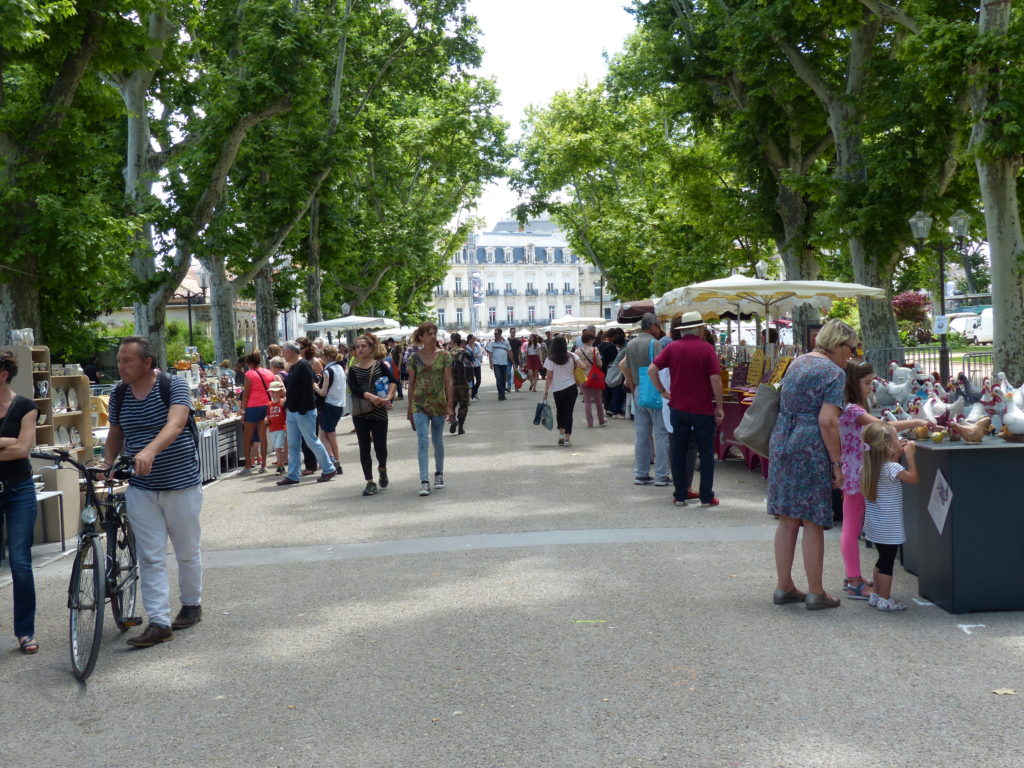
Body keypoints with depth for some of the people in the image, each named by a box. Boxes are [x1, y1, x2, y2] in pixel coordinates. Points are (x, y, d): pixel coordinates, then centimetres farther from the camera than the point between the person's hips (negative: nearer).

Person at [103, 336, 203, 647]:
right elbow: (115, 435, 15)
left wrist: (150, 451, -45)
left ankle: (192, 604, 31)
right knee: (150, 557, 0)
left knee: (187, 552, 11)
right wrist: (106, 466, -4)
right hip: (141, 488, 4)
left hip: (182, 484, -4)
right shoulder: (119, 395, 4)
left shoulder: (174, 386, -12)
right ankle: (159, 622, 2)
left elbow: (175, 424, -28)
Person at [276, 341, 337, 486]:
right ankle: (292, 475, 12)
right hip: (292, 412, 9)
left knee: (312, 441, -2)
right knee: (293, 445, 8)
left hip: (304, 412, -9)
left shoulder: (304, 365, -14)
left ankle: (329, 469, 8)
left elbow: (308, 390, -20)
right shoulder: (292, 367, 15)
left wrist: (303, 410, -22)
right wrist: (287, 406, 14)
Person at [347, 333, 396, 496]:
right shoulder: (353, 370, 7)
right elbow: (353, 388, -8)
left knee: (380, 446, 0)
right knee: (364, 448, 2)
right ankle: (370, 482, 8)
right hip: (360, 413, 2)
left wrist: (388, 397, -22)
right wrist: (370, 396, -23)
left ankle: (382, 468, 32)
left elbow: (394, 381, -6)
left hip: (379, 411, -1)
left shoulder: (380, 365, 4)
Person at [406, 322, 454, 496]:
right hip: (420, 405, -1)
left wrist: (449, 405, -7)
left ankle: (439, 474, 32)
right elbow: (411, 383, 6)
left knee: (438, 441, 13)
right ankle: (424, 481, -12)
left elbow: (448, 382, -1)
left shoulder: (444, 356, 0)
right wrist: (410, 408, 7)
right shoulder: (414, 358, 1)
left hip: (439, 404, 1)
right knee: (423, 442, -9)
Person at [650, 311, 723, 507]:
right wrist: (719, 407, -6)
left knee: (678, 452, 10)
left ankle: (680, 496, 13)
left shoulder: (672, 348, 1)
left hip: (678, 408, 3)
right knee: (706, 453, 7)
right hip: (703, 409, -2)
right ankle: (706, 497, 7)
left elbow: (652, 369, -7)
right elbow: (715, 379, -12)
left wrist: (662, 391, 2)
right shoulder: (707, 349, -7)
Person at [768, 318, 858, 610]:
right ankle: (815, 593, 10)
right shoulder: (834, 372, -8)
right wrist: (836, 463, -12)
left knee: (787, 520, 13)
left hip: (781, 443, 7)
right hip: (810, 448, -7)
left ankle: (784, 587, 20)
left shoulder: (798, 362, 16)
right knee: (813, 523, 2)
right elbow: (828, 421, -16)